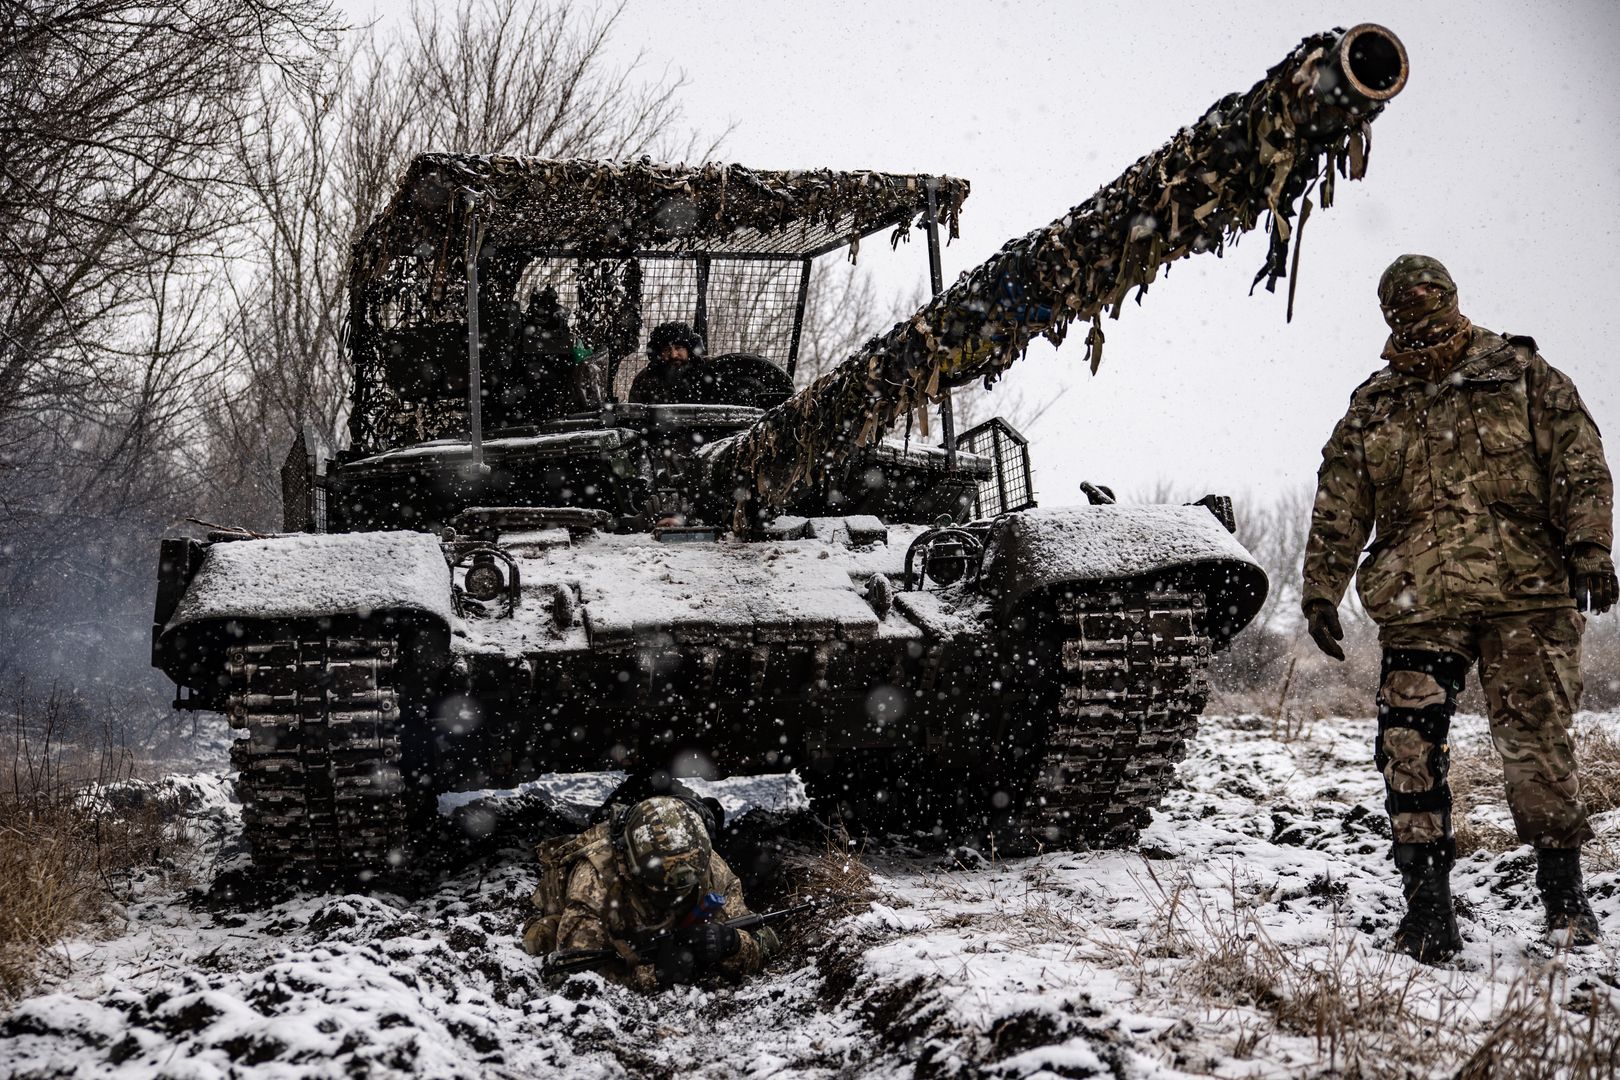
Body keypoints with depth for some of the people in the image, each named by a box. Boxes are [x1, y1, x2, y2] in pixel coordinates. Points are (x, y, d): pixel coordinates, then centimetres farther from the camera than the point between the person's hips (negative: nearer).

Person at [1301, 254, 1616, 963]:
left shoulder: (1521, 374, 8)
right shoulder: (1373, 408, 15)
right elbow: (1337, 512, 16)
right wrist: (1320, 592, 10)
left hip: (1527, 595, -2)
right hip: (1416, 605, 2)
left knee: (1536, 744, -2)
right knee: (1408, 751, -6)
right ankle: (1427, 911, 2)